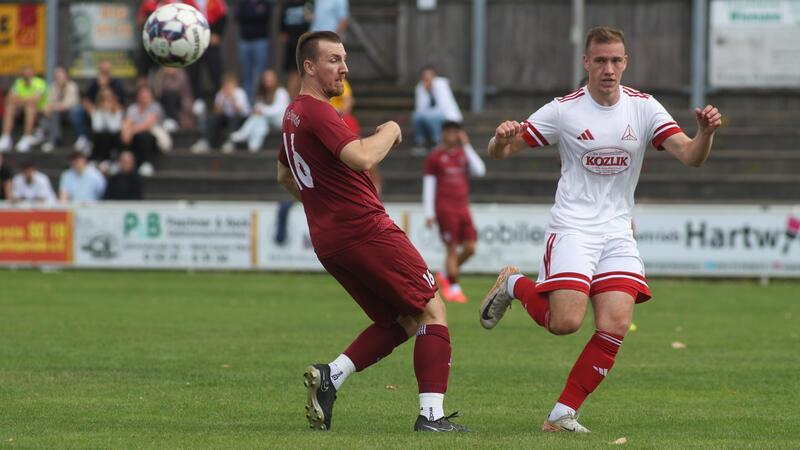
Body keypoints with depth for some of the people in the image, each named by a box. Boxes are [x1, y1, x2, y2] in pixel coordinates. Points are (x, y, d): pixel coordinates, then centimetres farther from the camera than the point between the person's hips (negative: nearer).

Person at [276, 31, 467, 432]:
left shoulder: (293, 115, 18)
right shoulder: (317, 112, -14)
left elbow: (284, 176, 34)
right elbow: (362, 158, -28)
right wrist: (389, 131, -10)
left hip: (328, 242, 10)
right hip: (366, 230, -10)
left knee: (399, 323, 15)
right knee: (431, 310, -4)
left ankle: (330, 376, -2)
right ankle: (431, 414, -12)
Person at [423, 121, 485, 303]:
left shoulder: (464, 154, 15)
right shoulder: (435, 157, 3)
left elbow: (479, 170, -2)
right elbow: (428, 186, 1)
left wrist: (467, 146, -3)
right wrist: (429, 213, -5)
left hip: (463, 209, 5)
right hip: (445, 209, -5)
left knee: (470, 248, -2)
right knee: (452, 249, -8)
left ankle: (446, 276, 18)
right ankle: (453, 287, -2)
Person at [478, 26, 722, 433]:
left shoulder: (644, 108, 2)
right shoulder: (563, 110, -4)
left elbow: (690, 156, -5)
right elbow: (500, 152, 0)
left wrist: (705, 133, -27)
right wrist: (502, 138, -24)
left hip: (617, 232, 3)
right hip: (572, 227, -3)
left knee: (616, 326, -13)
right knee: (566, 321, -19)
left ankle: (562, 414, -4)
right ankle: (514, 285, 12)